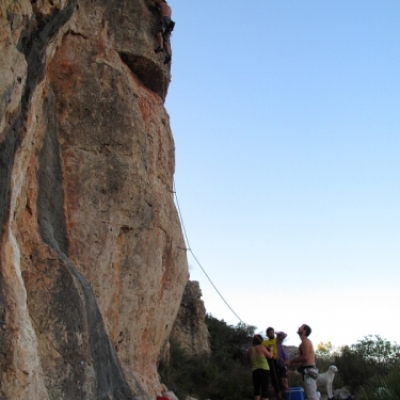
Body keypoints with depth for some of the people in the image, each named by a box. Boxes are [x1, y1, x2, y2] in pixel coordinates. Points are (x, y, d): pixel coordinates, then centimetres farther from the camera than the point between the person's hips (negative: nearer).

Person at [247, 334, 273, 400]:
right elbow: (270, 356, 4)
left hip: (255, 371, 4)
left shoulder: (250, 350, 7)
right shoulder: (261, 347, -6)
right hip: (264, 370, -4)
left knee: (256, 389, 16)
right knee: (265, 389, -5)